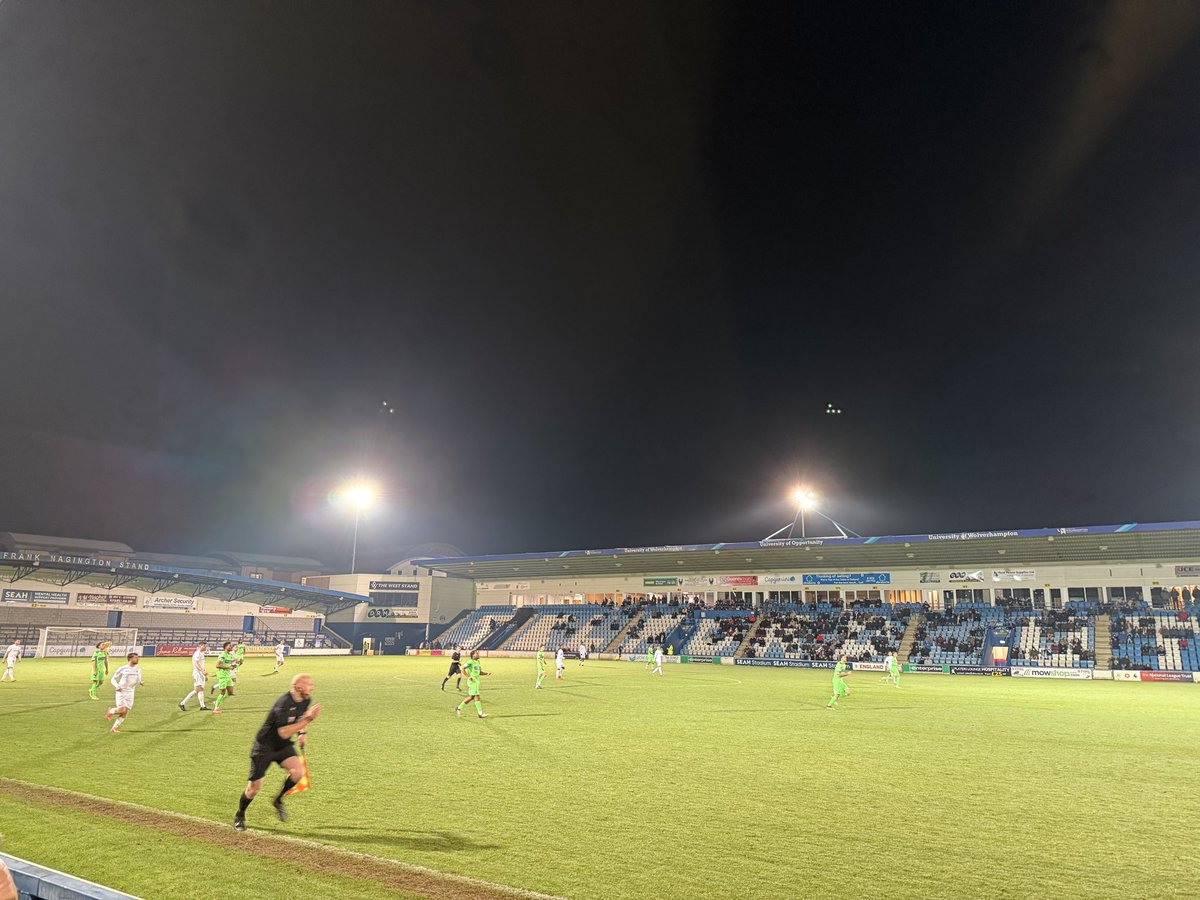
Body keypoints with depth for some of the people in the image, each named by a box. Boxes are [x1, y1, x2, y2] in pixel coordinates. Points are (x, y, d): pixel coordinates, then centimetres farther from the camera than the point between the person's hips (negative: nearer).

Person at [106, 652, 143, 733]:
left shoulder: (138, 670, 8)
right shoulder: (122, 669, -5)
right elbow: (113, 679, 1)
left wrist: (140, 682, -9)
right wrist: (117, 686, -18)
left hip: (130, 693, 5)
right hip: (121, 692, -5)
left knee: (125, 712, 0)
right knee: (122, 709, -17)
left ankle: (114, 727, 14)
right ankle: (111, 711, 15)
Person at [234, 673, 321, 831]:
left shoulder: (306, 700, -6)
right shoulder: (284, 703, -30)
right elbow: (284, 733, -37)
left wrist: (302, 732, 5)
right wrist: (308, 719, -39)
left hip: (283, 746, 6)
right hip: (264, 747, -6)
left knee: (298, 772, -17)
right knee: (255, 787, -1)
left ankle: (278, 801, 10)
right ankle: (239, 816, 28)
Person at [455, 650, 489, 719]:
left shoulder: (478, 662, 14)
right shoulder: (470, 662, -12)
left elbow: (480, 672, 21)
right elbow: (462, 668, -17)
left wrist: (487, 673, 5)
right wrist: (468, 676, -21)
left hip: (476, 681, 9)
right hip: (472, 681, -9)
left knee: (471, 697, 13)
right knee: (477, 697, -8)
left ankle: (459, 708, 26)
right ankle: (480, 713, -5)